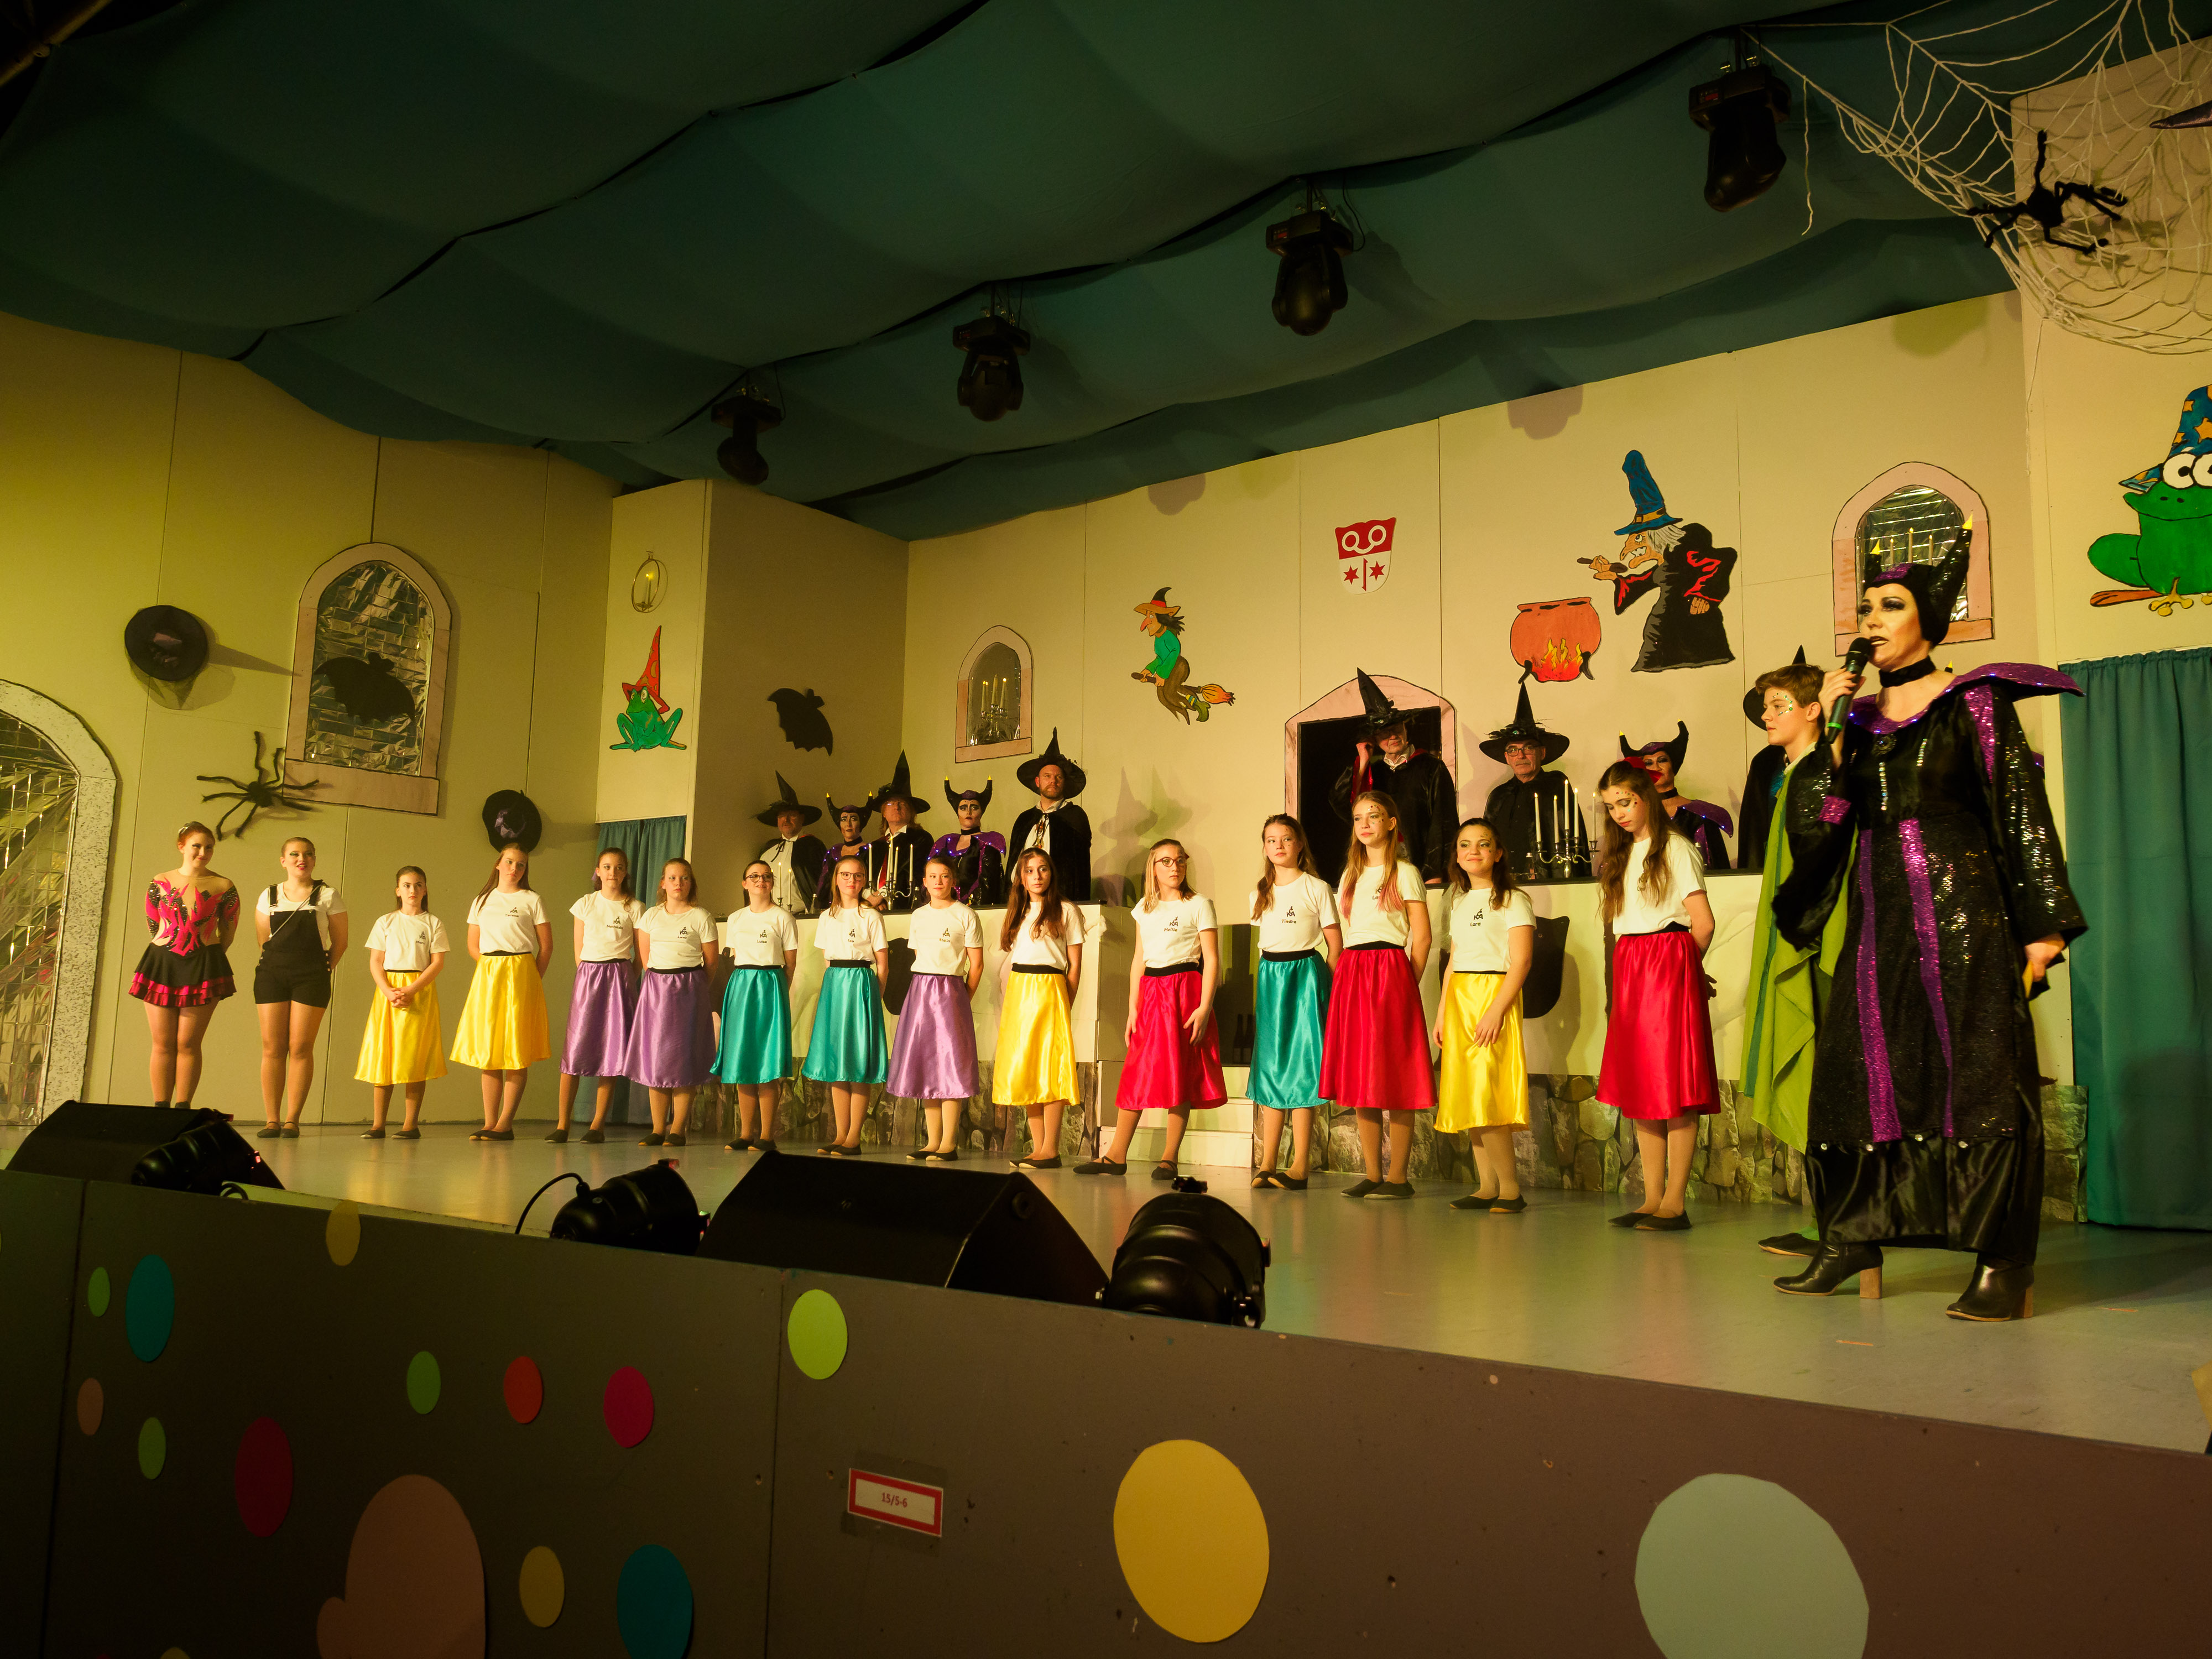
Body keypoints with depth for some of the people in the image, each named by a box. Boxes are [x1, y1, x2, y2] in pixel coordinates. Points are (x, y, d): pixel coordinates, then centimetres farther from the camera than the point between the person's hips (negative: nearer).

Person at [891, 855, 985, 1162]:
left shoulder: (965, 916, -2)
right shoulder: (919, 916, 13)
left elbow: (976, 964, -2)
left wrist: (963, 999, -3)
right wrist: (924, 993, 9)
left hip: (950, 991, -5)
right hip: (919, 990, 5)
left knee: (949, 1066, -7)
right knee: (924, 1066, 5)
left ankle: (950, 1144, -3)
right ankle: (933, 1141, 11)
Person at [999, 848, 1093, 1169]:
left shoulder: (1066, 911, 2)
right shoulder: (1019, 912, 18)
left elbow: (1075, 965, 0)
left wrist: (1066, 1005, -6)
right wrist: (1008, 1006, 9)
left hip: (1048, 991, -6)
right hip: (1017, 992, 6)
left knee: (1049, 1070, -8)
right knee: (1024, 1070, 4)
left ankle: (1050, 1150, -6)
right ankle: (1038, 1148, 9)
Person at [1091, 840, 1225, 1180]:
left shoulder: (1199, 904, 1)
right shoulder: (1144, 909, 14)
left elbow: (1212, 960, -5)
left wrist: (1204, 1008, -15)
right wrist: (1133, 1010, 8)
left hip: (1185, 991, -4)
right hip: (1151, 993, 4)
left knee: (1180, 1074, -3)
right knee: (1136, 1073, 3)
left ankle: (1169, 1157, 2)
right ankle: (1117, 1154, 6)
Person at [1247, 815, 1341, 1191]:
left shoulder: (1317, 889, -1)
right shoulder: (1260, 893, 14)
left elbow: (1335, 942, -2)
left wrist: (1328, 988, -8)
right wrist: (1258, 997, 12)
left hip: (1305, 974, -5)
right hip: (1270, 978, 5)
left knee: (1300, 1068, -7)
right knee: (1270, 1068, 5)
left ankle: (1300, 1167, -5)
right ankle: (1267, 1164, 8)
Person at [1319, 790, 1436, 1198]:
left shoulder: (1404, 872, 1)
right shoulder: (1352, 874, 19)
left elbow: (1421, 936, -4)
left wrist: (1407, 984, -7)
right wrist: (1350, 976, 7)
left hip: (1390, 971, -6)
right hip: (1352, 974, 6)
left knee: (1393, 1077, -6)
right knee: (1359, 1077, 5)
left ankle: (1398, 1177, -1)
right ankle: (1373, 1174, 11)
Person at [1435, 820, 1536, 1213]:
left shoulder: (1513, 900, -3)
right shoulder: (1459, 904, 19)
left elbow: (1521, 961, -11)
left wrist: (1497, 1010, -20)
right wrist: (1442, 1013, 13)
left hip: (1494, 994, -7)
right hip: (1458, 1000, 7)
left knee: (1485, 1094, -14)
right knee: (1466, 1097, 4)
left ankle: (1510, 1187, -5)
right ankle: (1487, 1186, 9)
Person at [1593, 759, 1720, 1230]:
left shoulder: (1675, 848, -4)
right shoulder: (1620, 855, 17)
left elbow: (1702, 922, -9)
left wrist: (1679, 964, 5)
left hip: (1670, 965, -7)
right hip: (1628, 970, 7)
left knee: (1674, 1087, -6)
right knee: (1639, 1088, 6)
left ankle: (1676, 1203, -3)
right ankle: (1653, 1199, 11)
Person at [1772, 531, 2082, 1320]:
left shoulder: (1973, 702, 2)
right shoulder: (1855, 716, 14)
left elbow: (2022, 814, -3)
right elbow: (1813, 824, 5)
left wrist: (2042, 924, -10)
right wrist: (1832, 732, -4)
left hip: (1961, 907, -5)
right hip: (1877, 915, 5)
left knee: (1978, 1071, -7)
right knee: (1860, 1069, 3)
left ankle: (2003, 1264, -3)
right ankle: (1853, 1241, 12)